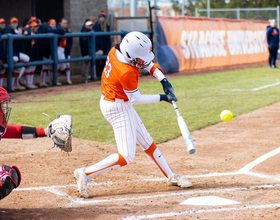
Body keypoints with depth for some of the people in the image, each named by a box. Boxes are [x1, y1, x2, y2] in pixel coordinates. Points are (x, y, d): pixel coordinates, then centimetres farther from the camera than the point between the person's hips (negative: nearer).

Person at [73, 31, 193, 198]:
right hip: (118, 108, -11)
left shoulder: (116, 51, -7)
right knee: (127, 156, -10)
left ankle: (171, 177, 32)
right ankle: (85, 173, -8)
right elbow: (136, 99, -17)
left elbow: (149, 63, 6)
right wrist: (162, 98, -10)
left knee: (146, 142, 19)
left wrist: (164, 81, -6)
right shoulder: (127, 72, -32)